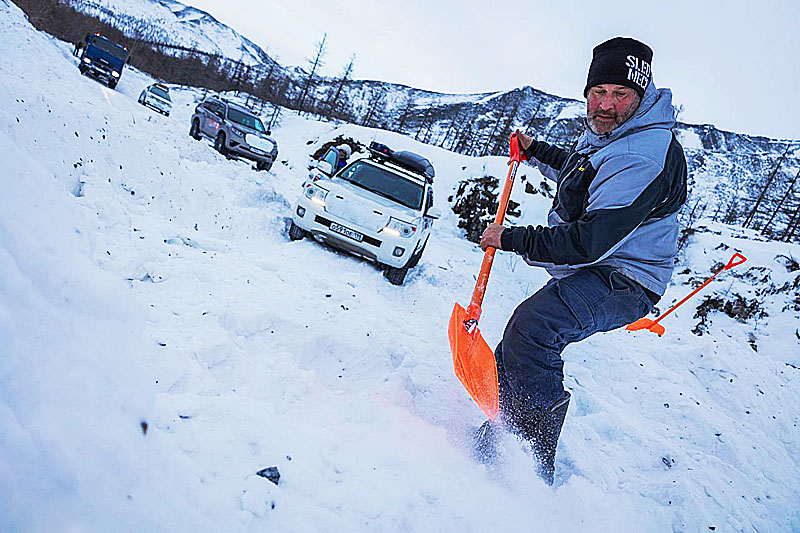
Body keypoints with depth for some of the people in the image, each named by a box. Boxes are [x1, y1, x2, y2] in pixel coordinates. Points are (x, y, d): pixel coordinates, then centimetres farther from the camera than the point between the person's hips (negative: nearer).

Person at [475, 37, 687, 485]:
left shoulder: (644, 158, -26)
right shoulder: (606, 130, 7)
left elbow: (588, 243, -31)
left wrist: (511, 239, -21)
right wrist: (535, 151, 17)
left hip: (622, 281, -10)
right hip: (587, 271, 10)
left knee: (532, 325, -37)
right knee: (511, 357, 15)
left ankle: (534, 473, -24)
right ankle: (493, 450, 35)